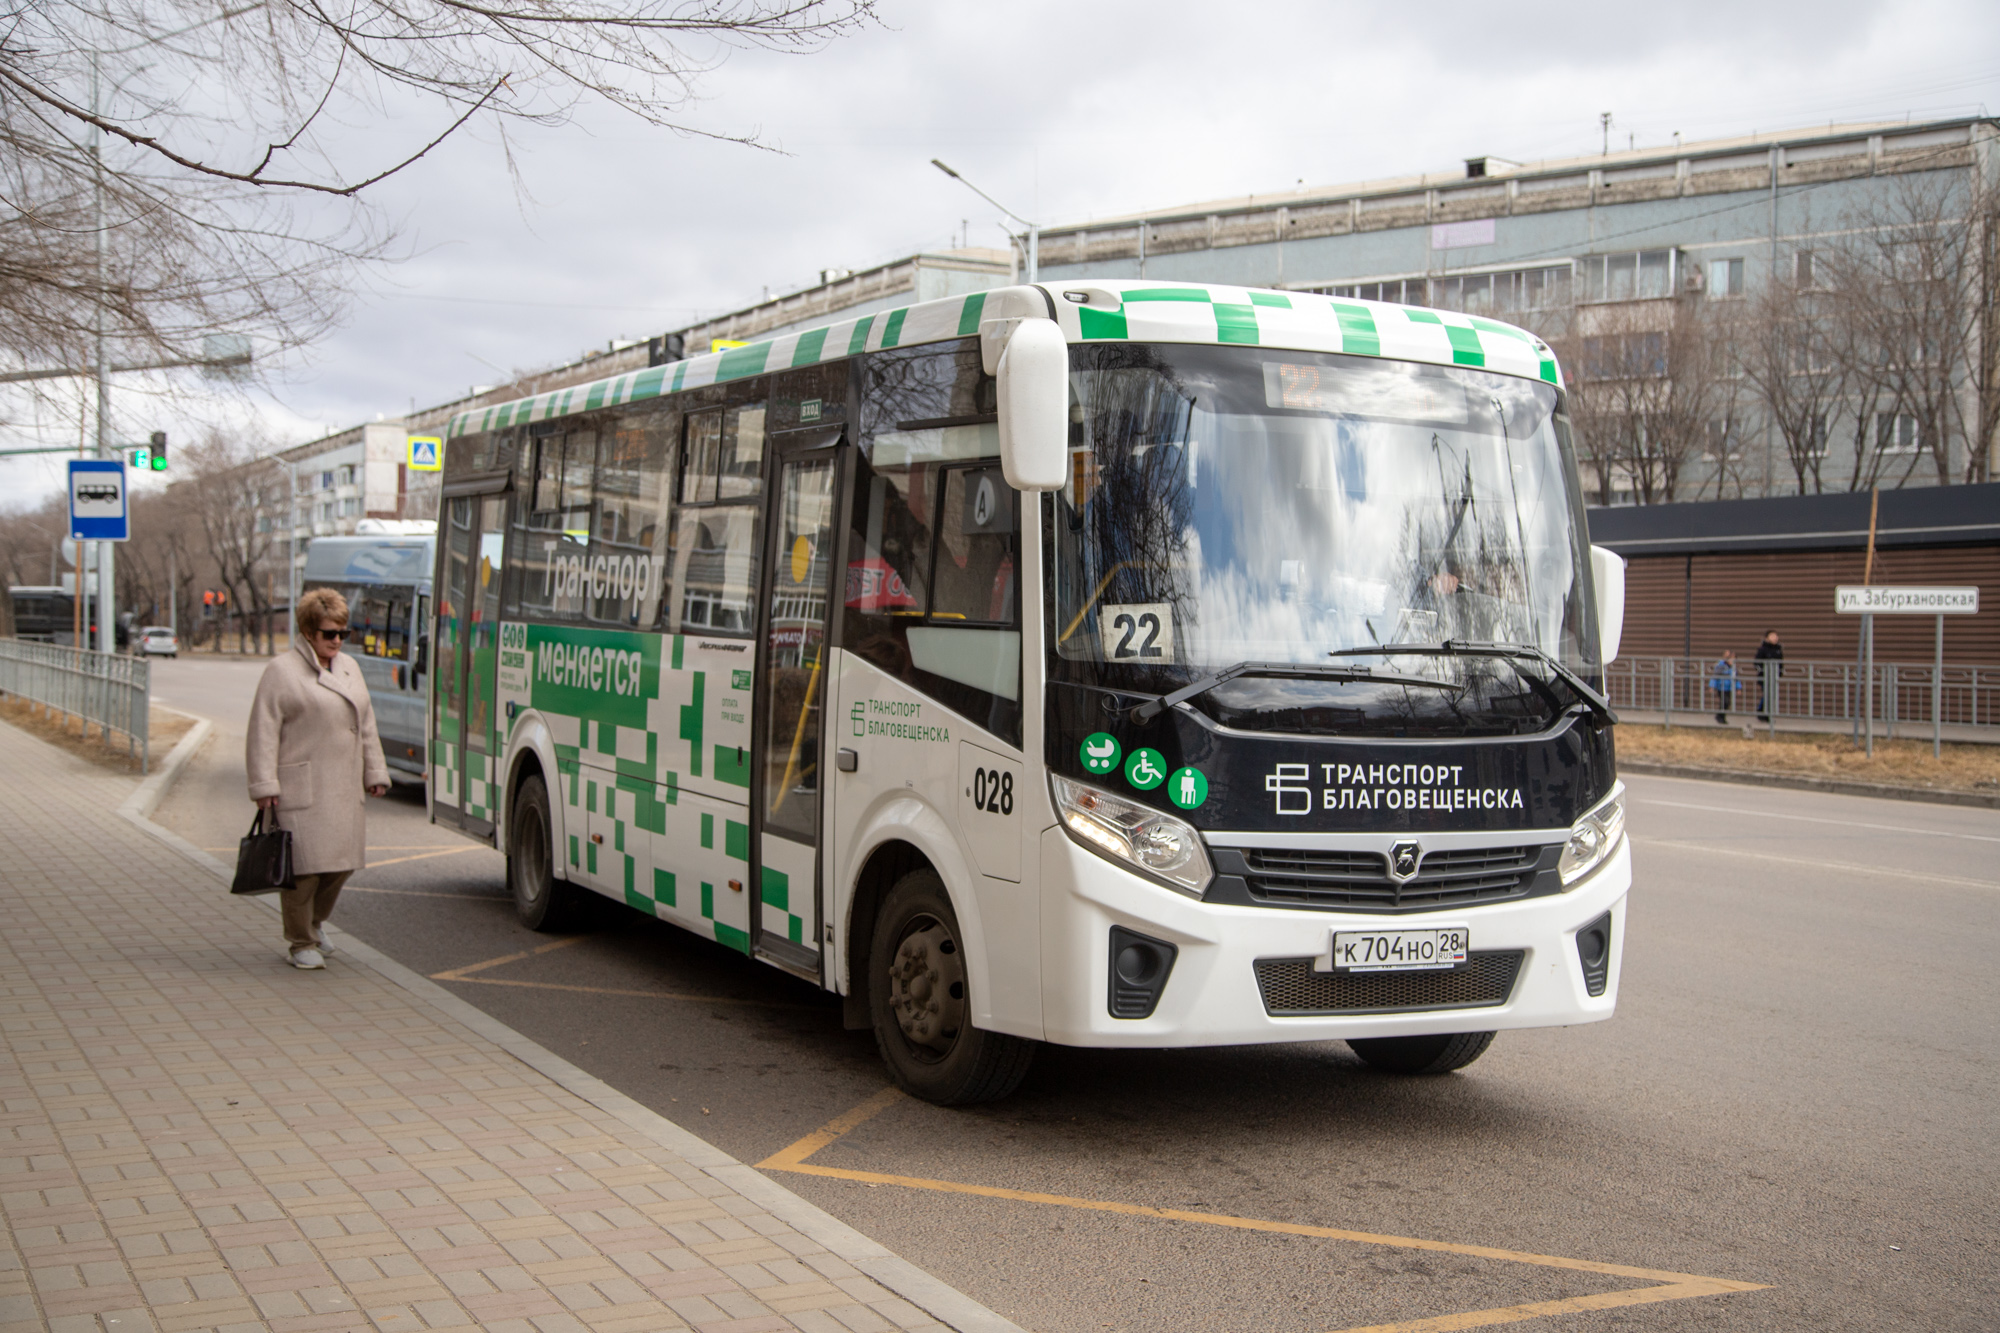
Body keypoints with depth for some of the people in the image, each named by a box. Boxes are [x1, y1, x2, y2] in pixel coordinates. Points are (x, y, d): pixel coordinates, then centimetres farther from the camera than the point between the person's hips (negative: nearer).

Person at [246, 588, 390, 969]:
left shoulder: (349, 667, 16)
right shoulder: (281, 671, -4)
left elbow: (366, 725, 22)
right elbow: (263, 732, -8)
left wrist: (374, 772, 17)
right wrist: (264, 785, -13)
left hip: (344, 789, 6)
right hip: (300, 790, -6)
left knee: (343, 860, 9)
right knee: (303, 865, -6)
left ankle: (315, 920, 33)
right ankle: (301, 943, 8)